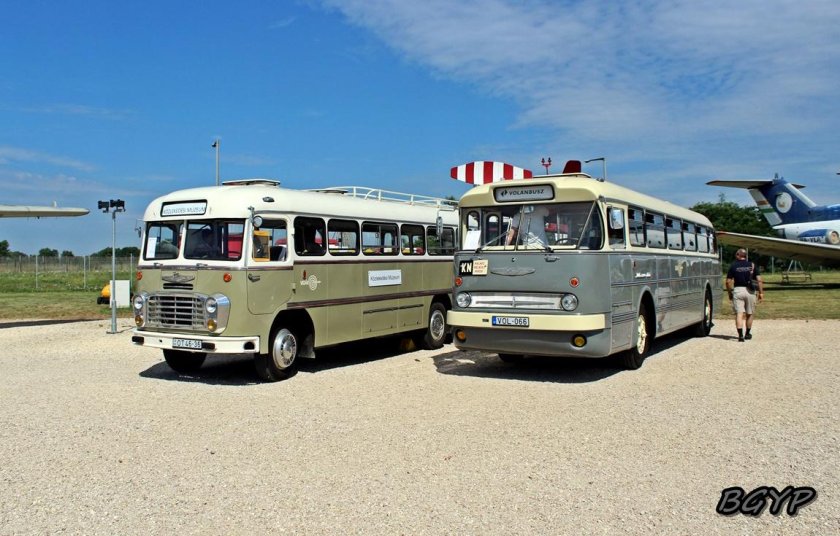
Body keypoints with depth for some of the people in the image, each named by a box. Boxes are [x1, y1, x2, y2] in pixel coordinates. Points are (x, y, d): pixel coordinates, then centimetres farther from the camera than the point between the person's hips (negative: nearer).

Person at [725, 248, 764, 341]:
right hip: (750, 291, 2)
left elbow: (728, 282, -1)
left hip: (737, 290, -2)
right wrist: (761, 293, 2)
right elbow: (759, 280, -2)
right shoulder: (752, 265, 6)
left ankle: (740, 335, -17)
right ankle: (747, 334, 30)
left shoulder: (733, 266, 1)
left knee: (739, 313, -5)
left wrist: (730, 293, 11)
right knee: (749, 314, 16)